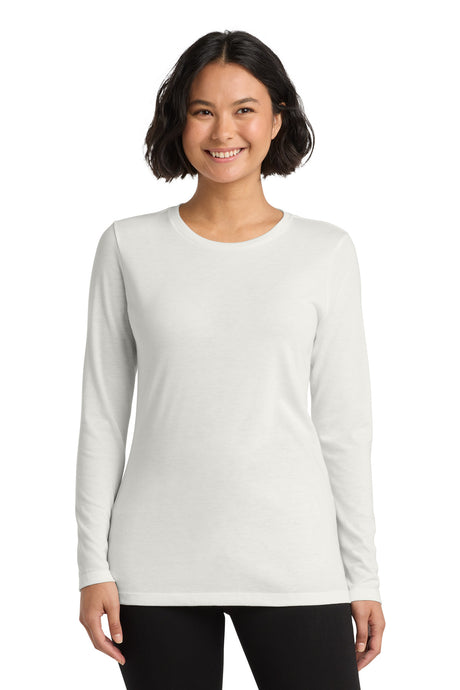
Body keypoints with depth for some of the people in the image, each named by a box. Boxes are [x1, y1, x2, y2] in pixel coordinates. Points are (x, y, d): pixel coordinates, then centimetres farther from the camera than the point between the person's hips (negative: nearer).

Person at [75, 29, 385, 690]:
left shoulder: (326, 252, 4)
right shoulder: (129, 247, 4)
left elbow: (344, 424, 5)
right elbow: (102, 417, 5)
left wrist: (364, 577, 3)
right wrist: (95, 565, 1)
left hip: (293, 562, 0)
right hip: (159, 562, 0)